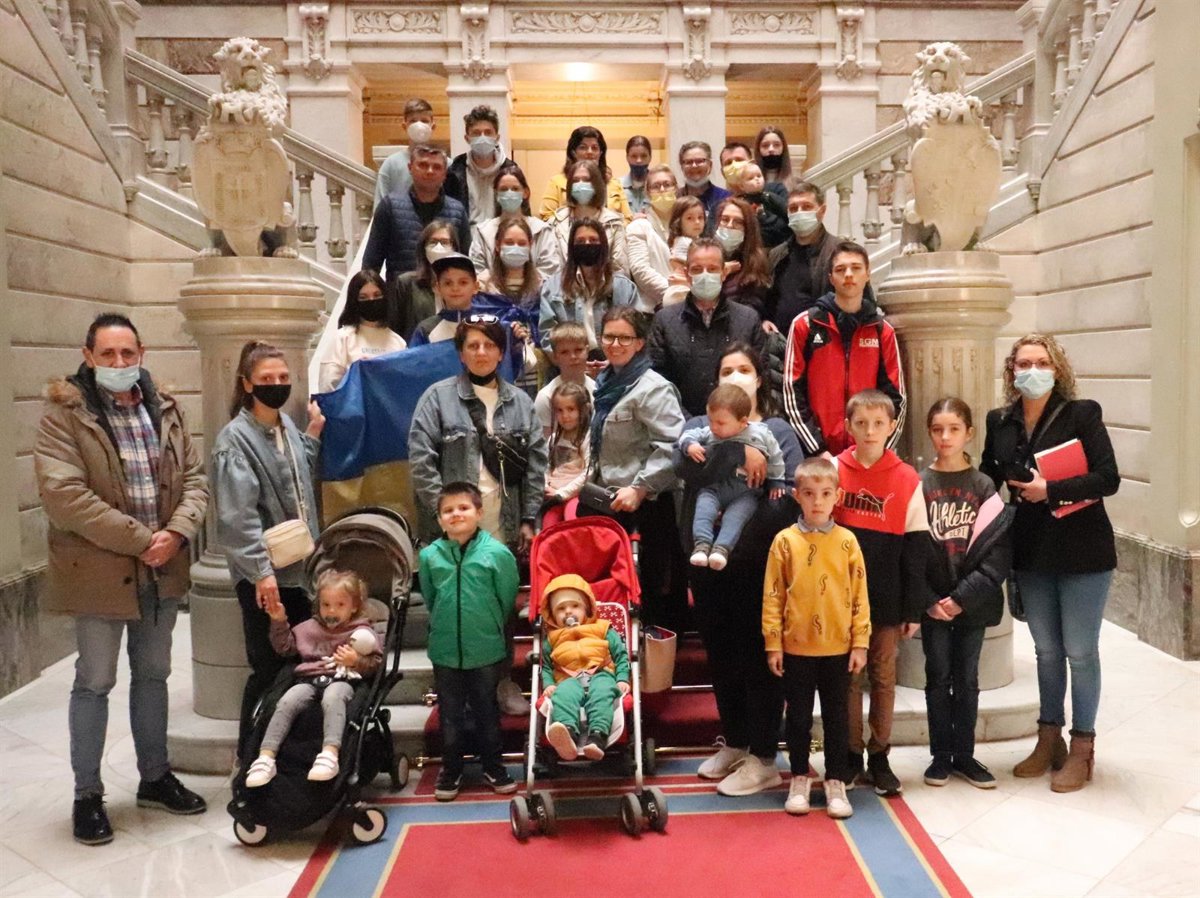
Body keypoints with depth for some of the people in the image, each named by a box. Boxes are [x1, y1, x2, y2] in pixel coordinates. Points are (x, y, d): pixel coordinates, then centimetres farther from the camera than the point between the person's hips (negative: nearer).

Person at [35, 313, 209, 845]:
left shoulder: (165, 410, 7)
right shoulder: (64, 414, -9)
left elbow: (194, 478, 6)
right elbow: (63, 494, -19)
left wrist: (177, 532, -13)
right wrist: (140, 540, -20)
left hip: (162, 570, 5)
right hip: (98, 571, -5)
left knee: (153, 675, 17)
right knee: (95, 682, 6)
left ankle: (155, 777, 32)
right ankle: (87, 795, 21)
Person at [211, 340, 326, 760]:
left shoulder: (287, 426, 9)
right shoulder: (235, 438, -14)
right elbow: (239, 515, -20)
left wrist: (313, 435, 16)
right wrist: (262, 571, -25)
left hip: (298, 567, 7)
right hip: (263, 576, -7)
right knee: (269, 670, 0)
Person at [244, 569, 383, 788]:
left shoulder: (361, 632, 11)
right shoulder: (310, 627, 23)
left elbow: (376, 663, 7)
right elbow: (284, 648, 29)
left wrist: (356, 661, -11)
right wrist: (279, 621, 17)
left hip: (341, 680, -4)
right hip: (309, 680, 4)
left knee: (332, 698, -39)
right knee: (287, 702, -27)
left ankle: (330, 754, -54)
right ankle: (266, 757, -31)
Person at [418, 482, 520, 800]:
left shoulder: (498, 553, -14)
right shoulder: (429, 555, -6)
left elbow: (508, 600, -3)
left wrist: (490, 630, 6)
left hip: (487, 651, -1)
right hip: (445, 651, 2)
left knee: (487, 711, 15)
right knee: (450, 714, 15)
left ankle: (493, 767, 31)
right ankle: (451, 770, 31)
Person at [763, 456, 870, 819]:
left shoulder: (847, 541, -1)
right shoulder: (785, 541, -3)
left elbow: (860, 595, 1)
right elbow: (772, 596, -2)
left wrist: (860, 643, -2)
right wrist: (773, 644, -4)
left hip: (838, 648, 0)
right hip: (796, 647, 0)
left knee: (836, 718, 10)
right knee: (799, 717, 12)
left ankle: (836, 783, 23)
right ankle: (799, 780, 26)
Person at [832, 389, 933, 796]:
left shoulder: (907, 480, -2)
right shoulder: (834, 471, -1)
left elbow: (916, 550, 0)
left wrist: (913, 609, -2)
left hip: (887, 600, 0)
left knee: (884, 678, 9)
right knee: (847, 677, 8)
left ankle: (879, 757, 21)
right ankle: (850, 756, 20)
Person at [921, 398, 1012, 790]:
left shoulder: (984, 486, 0)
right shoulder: (919, 484, -1)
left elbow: (998, 548, -6)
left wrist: (964, 597, -13)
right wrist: (927, 600, -11)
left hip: (973, 603, 1)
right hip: (932, 603, 0)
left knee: (967, 678, 10)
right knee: (938, 676, 7)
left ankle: (964, 754, 22)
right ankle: (941, 755, 18)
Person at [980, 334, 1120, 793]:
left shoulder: (1082, 414, -9)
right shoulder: (1000, 422, 3)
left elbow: (1108, 478, -16)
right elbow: (988, 481, 12)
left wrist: (1049, 490, -22)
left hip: (1081, 552, -4)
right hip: (1031, 553, 4)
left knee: (1079, 650, 4)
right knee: (1046, 649, 15)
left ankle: (1082, 748, 18)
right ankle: (1049, 739, 28)